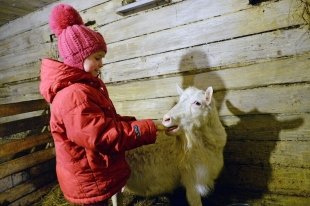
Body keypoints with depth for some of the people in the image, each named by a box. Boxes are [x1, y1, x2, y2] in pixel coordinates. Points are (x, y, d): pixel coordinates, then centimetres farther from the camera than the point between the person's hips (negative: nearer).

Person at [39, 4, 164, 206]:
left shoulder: (85, 87, 5)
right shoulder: (74, 96, -29)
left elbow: (108, 121, 8)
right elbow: (106, 135, -31)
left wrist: (136, 123, -5)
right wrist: (147, 129, -24)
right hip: (89, 180, -9)